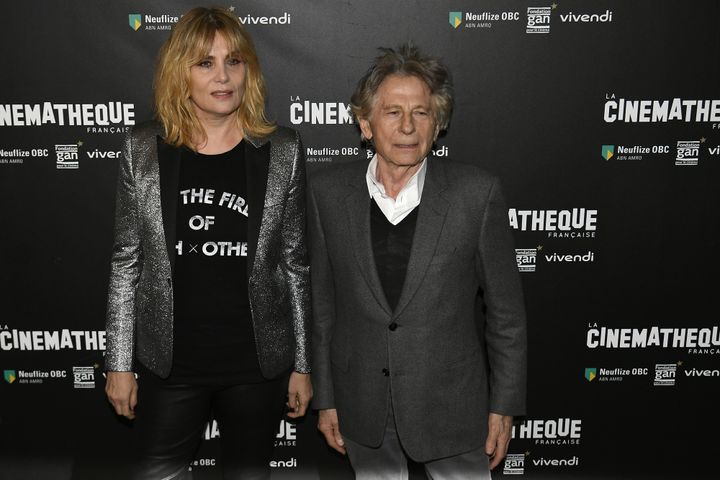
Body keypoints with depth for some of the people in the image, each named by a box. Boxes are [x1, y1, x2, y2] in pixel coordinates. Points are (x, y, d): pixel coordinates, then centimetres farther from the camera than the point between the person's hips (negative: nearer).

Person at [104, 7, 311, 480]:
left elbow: (295, 264, 0)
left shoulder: (283, 151, -4)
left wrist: (302, 365, 2)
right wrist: (119, 363, 4)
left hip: (259, 364, 0)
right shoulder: (143, 149, -2)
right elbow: (127, 262, 3)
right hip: (168, 364, 1)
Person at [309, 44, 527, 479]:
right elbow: (322, 302, 1)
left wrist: (504, 406, -3)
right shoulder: (328, 191, -6)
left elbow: (506, 309, -5)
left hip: (451, 406, -2)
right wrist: (326, 398, 5)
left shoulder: (477, 192, -13)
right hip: (363, 405, 2)